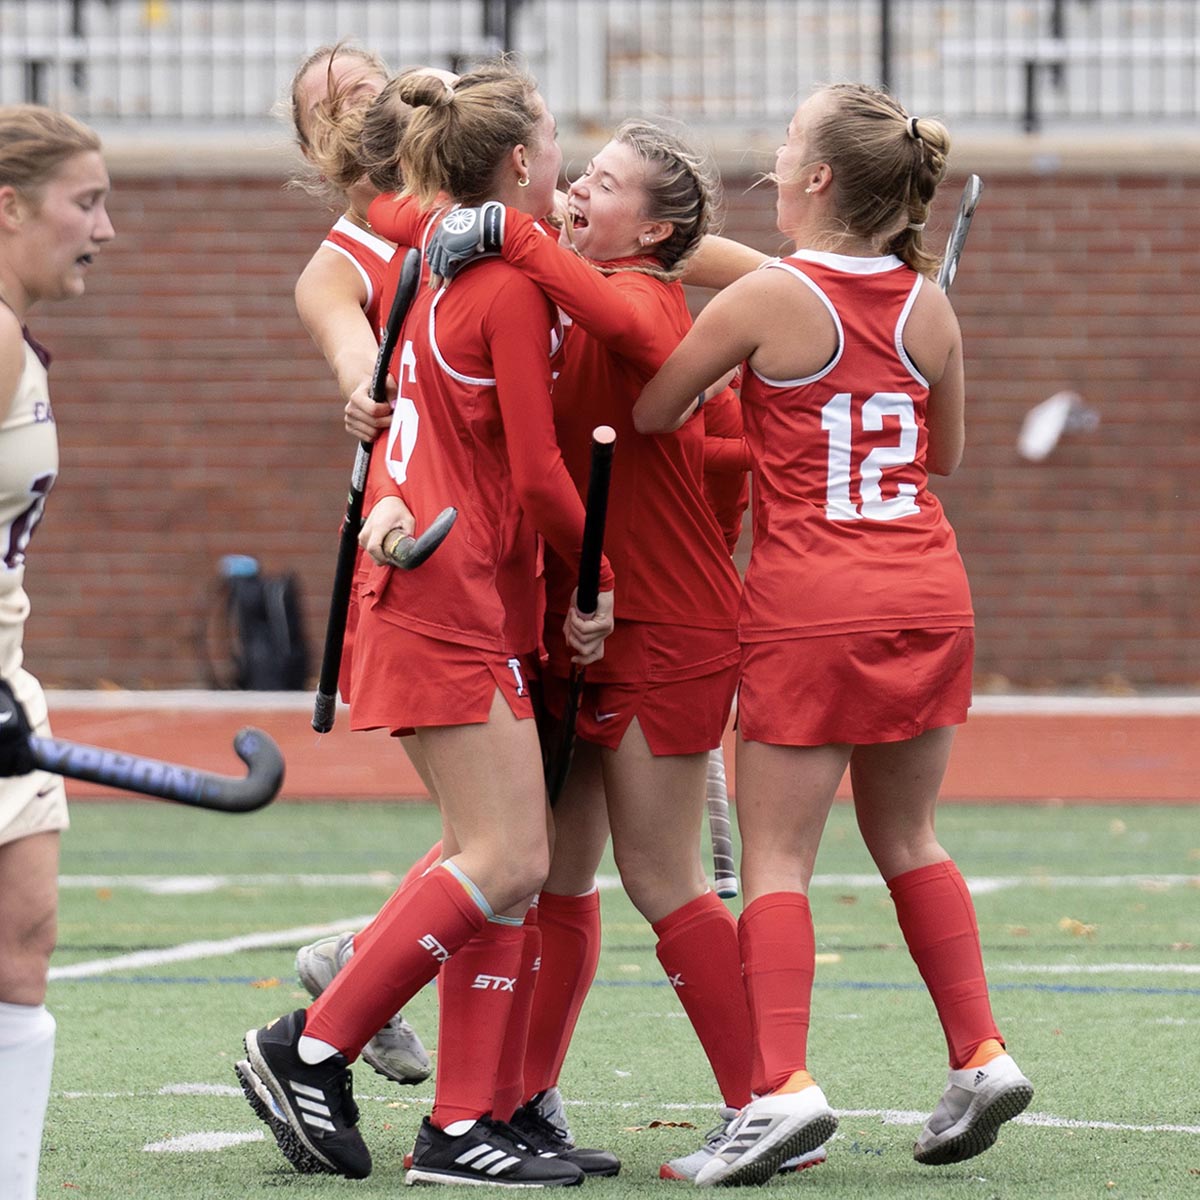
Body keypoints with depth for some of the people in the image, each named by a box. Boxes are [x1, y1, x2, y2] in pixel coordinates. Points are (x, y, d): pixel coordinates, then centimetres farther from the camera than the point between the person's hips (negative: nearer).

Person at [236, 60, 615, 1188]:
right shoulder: (515, 289, -13)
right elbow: (536, 474, -13)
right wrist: (598, 576, 0)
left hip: (469, 599, 9)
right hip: (459, 598, -9)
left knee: (512, 860, 7)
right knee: (504, 863, -10)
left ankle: (462, 1126, 5)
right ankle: (311, 1050, -5)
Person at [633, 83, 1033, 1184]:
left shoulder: (767, 300, -9)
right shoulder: (929, 306, 5)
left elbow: (648, 416, -1)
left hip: (809, 605, -5)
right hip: (928, 595, 5)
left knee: (776, 856, -3)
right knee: (907, 838, 19)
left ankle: (784, 1083, -15)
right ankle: (981, 1054, 15)